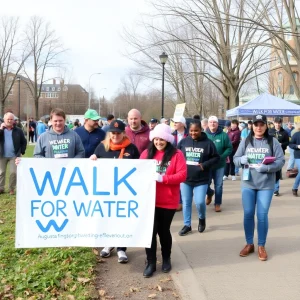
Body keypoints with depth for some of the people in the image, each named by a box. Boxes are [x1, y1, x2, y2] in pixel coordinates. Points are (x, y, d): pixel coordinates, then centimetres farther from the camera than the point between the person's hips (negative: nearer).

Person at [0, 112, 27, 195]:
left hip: (14, 155, -1)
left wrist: (22, 152, 1)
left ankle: (11, 189, 10)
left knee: (13, 172, -2)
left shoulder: (18, 130, 2)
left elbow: (24, 142, 8)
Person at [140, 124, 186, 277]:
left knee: (163, 230, 12)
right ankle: (151, 263, 15)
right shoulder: (147, 153, 5)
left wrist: (162, 178, -22)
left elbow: (182, 175, -12)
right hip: (149, 199, 2)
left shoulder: (176, 154, -4)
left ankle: (166, 259, 34)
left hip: (168, 201, -2)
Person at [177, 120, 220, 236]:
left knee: (200, 202, -8)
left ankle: (202, 218, 24)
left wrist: (205, 165, -14)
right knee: (186, 203, 9)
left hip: (201, 179, -2)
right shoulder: (183, 142, -1)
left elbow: (216, 158, -1)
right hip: (185, 178, 3)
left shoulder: (208, 143, -7)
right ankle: (187, 225, 24)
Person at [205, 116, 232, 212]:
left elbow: (229, 148, -3)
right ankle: (210, 193, 39)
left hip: (219, 165, -1)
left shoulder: (223, 135, -4)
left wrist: (221, 157, -17)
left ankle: (217, 204, 18)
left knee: (218, 185, 5)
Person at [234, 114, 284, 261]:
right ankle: (249, 244, 23)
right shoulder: (246, 141, 4)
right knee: (248, 214, 7)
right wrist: (242, 159, -16)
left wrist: (265, 168, -20)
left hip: (266, 185, -2)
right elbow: (235, 158, 6)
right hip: (248, 184, 2)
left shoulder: (273, 142, -1)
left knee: (262, 215, 2)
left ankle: (261, 246, 17)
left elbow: (280, 161, -6)